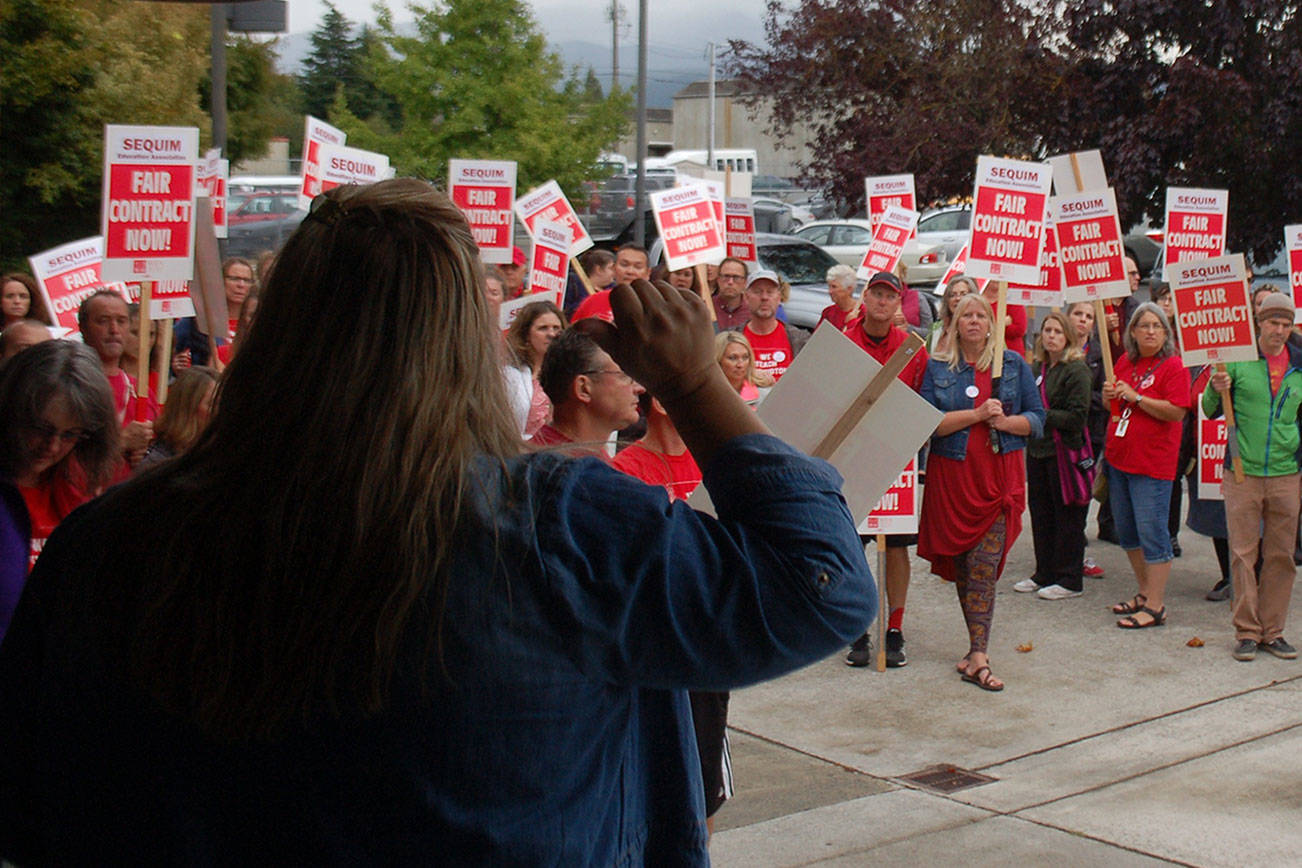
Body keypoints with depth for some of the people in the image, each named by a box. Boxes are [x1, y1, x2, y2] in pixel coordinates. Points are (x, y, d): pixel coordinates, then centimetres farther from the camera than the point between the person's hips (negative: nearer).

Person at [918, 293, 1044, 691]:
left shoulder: (1013, 364, 10)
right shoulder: (937, 367, 6)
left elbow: (1037, 417, 9)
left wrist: (1006, 421, -11)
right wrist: (976, 415, -13)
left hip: (1000, 476, -1)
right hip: (952, 475, 1)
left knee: (984, 565, -11)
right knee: (962, 565, 6)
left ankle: (977, 657, -14)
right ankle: (978, 649, 20)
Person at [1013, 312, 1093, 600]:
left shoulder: (1076, 370, -11)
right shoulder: (1037, 367, 12)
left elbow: (1077, 417, -16)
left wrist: (1043, 416, -20)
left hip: (1065, 451, -7)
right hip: (1038, 449, 7)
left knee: (1067, 516, 0)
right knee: (1040, 513, 12)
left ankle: (1069, 579, 7)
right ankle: (1045, 574, 23)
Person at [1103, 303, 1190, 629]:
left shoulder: (1172, 366, -10)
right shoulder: (1124, 362, 11)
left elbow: (1176, 412, -19)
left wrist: (1135, 397, -20)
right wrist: (1109, 395, 0)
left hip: (1152, 463, -8)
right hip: (1119, 456, 8)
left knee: (1151, 531, -6)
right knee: (1126, 531, 15)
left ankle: (1155, 606, -2)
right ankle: (1145, 593, 30)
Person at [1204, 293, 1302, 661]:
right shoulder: (1237, 359, -2)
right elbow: (1209, 411, 3)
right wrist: (1216, 391, -18)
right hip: (1242, 474, -2)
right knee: (1243, 553, -1)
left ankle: (1272, 630, 15)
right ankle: (1246, 631, 7)